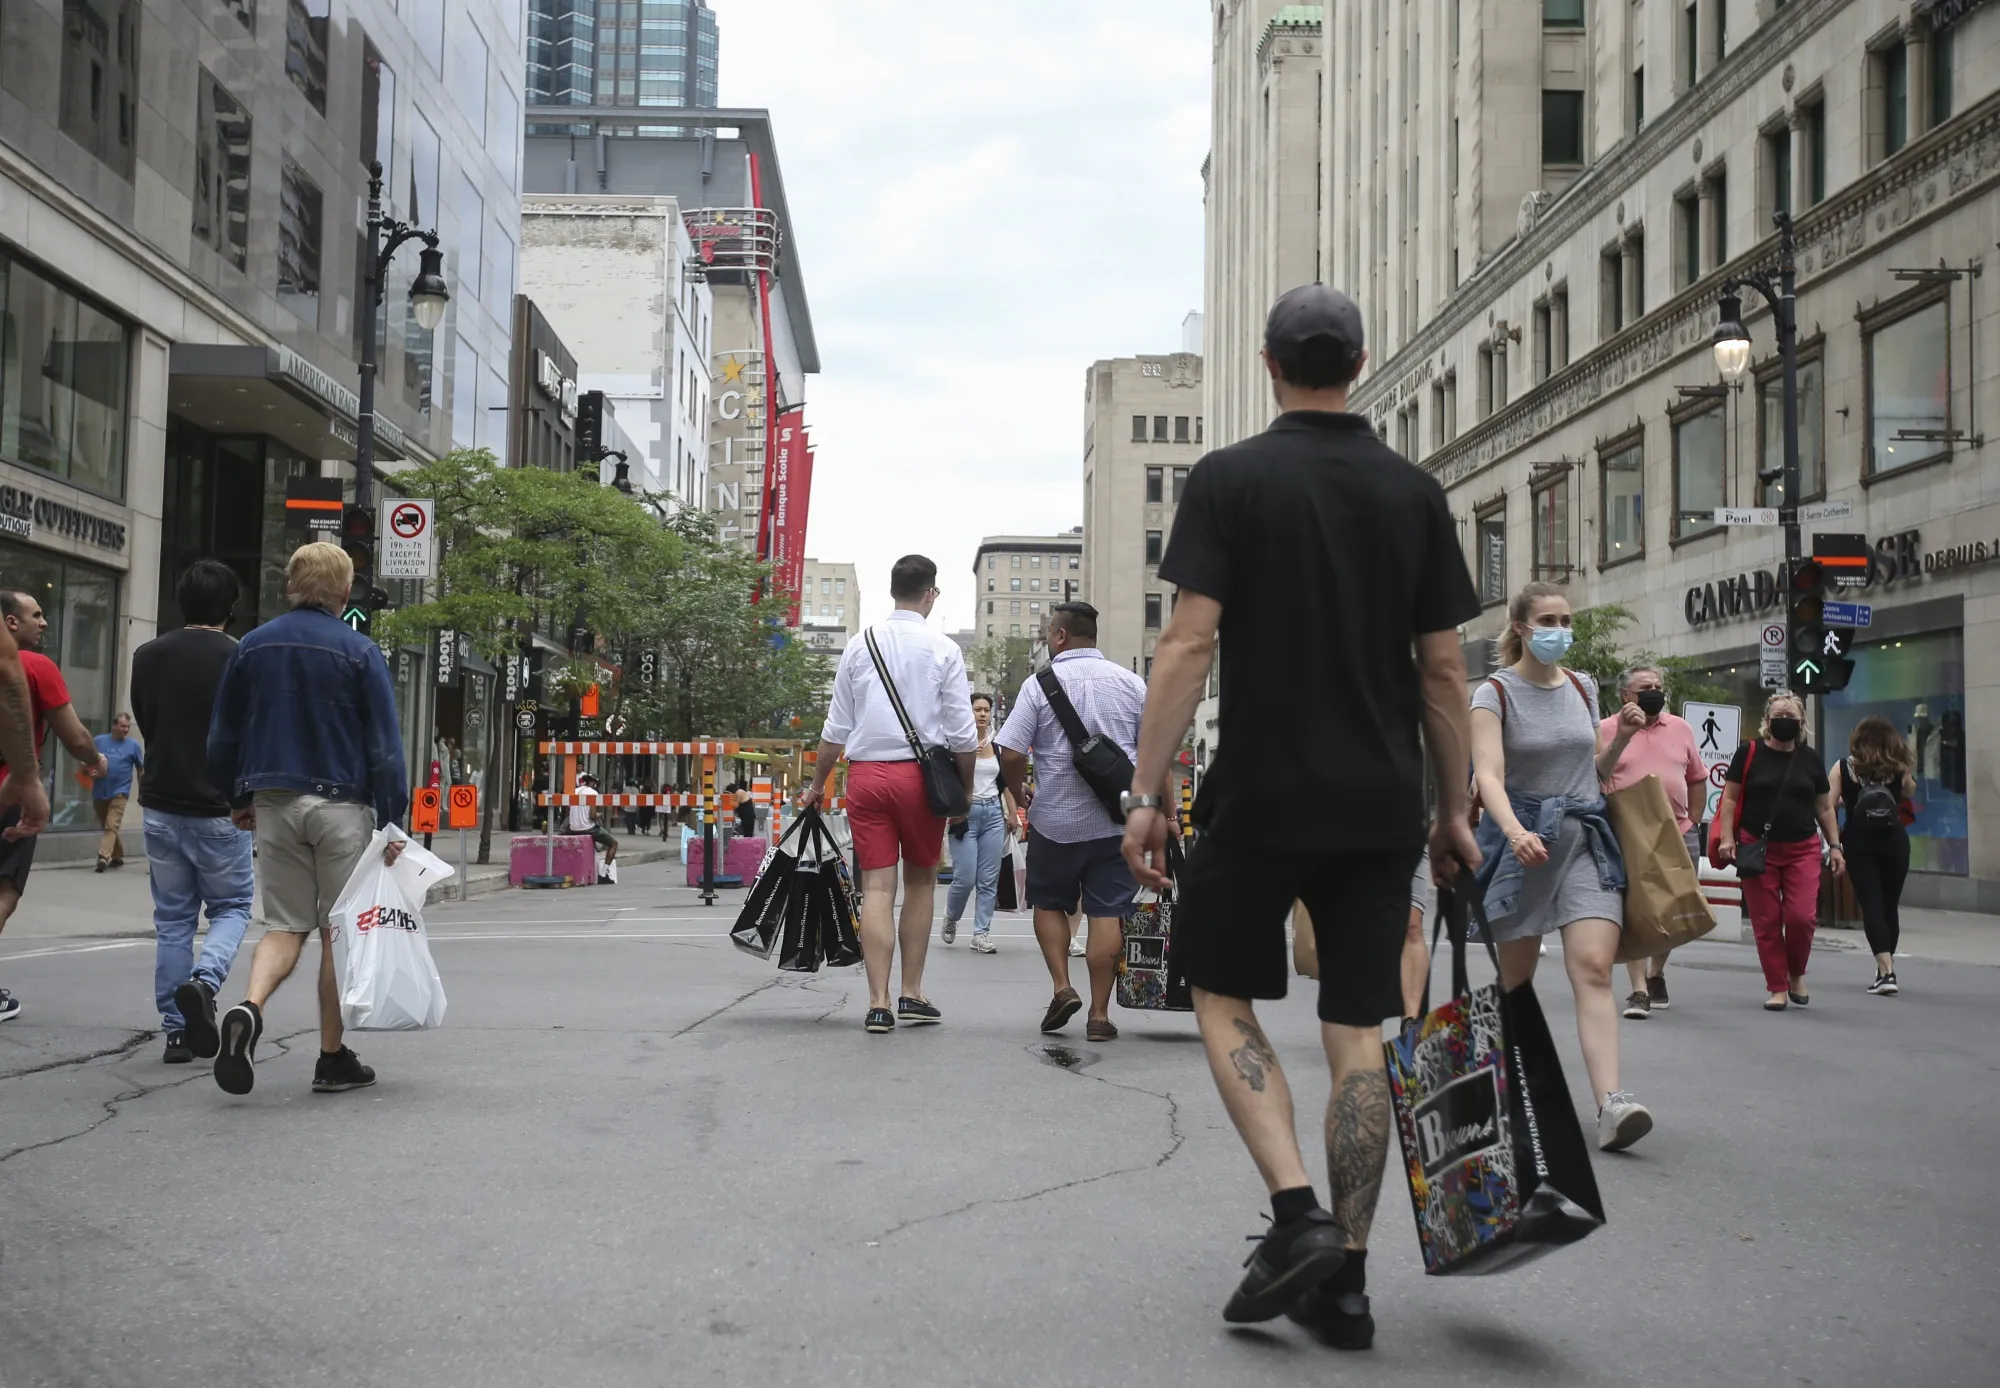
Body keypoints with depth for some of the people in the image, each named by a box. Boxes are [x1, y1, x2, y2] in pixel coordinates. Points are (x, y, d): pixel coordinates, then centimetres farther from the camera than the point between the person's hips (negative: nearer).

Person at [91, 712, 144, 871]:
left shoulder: (133, 745, 2)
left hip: (119, 792, -3)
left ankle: (103, 857, -26)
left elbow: (141, 769, 8)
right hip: (99, 792, 3)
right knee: (106, 827, 14)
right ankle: (117, 856, 27)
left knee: (112, 826, -16)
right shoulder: (99, 740, 6)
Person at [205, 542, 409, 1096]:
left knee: (284, 925, 10)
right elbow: (384, 743, -8)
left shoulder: (252, 646, 7)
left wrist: (237, 798, 25)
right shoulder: (359, 652, -6)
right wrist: (392, 821, -4)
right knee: (339, 930, 5)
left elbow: (222, 735, 13)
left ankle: (248, 1008, -19)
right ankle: (333, 1059, 10)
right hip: (342, 806, -3)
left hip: (274, 803, 4)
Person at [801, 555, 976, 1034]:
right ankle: (912, 995, 15)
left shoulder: (860, 646, 5)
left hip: (865, 773, 2)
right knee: (921, 880, 13)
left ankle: (878, 1004, -4)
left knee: (877, 887, 1)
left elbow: (836, 729, 9)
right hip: (919, 774, -2)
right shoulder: (943, 650, -2)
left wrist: (817, 785, 20)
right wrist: (965, 788, 10)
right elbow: (962, 733, -4)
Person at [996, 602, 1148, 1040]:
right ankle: (1099, 1015, 3)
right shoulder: (1132, 683, 3)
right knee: (1107, 913, 3)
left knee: (1048, 904, 18)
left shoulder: (1040, 683, -5)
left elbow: (1010, 754, -10)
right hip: (1116, 819, 2)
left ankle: (1061, 986, 3)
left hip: (1055, 819, -1)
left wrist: (1018, 791, 9)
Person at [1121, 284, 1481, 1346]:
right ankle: (1345, 1281, 10)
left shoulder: (1228, 479, -4)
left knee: (1223, 994, 13)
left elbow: (1189, 643, -11)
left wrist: (1147, 792, -9)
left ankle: (1297, 1214, -3)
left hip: (1261, 796, -3)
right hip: (1382, 806, 3)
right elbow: (1444, 670, 5)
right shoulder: (1415, 494, 6)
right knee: (1357, 1030, 8)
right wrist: (1454, 810, 13)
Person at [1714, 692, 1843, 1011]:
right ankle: (1777, 987, 12)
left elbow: (1824, 808, 15)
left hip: (1802, 850, 2)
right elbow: (1730, 798, 2)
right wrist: (1726, 838, -8)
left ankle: (1796, 974, 17)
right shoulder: (1749, 753, 1)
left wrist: (1835, 846, 9)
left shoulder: (1811, 759, 10)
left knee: (1802, 917, -9)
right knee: (1766, 922, 0)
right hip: (1758, 849, -2)